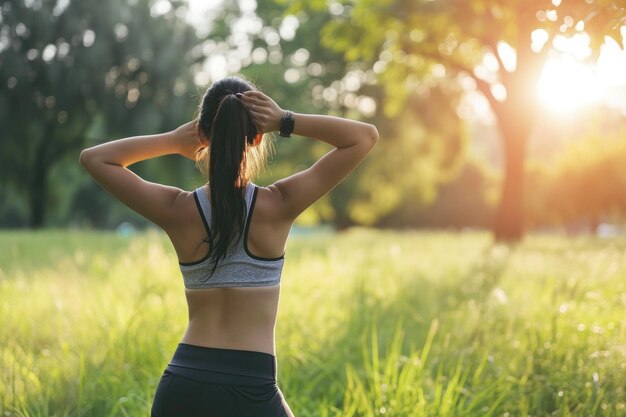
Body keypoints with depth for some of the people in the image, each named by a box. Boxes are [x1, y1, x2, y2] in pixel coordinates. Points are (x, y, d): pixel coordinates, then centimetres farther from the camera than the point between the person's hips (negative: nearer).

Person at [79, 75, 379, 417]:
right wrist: (286, 121, -8)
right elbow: (366, 136, -2)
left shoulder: (180, 211, -3)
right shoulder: (278, 206, -8)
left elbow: (93, 158, 9)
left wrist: (173, 140, 2)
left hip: (181, 386, 3)